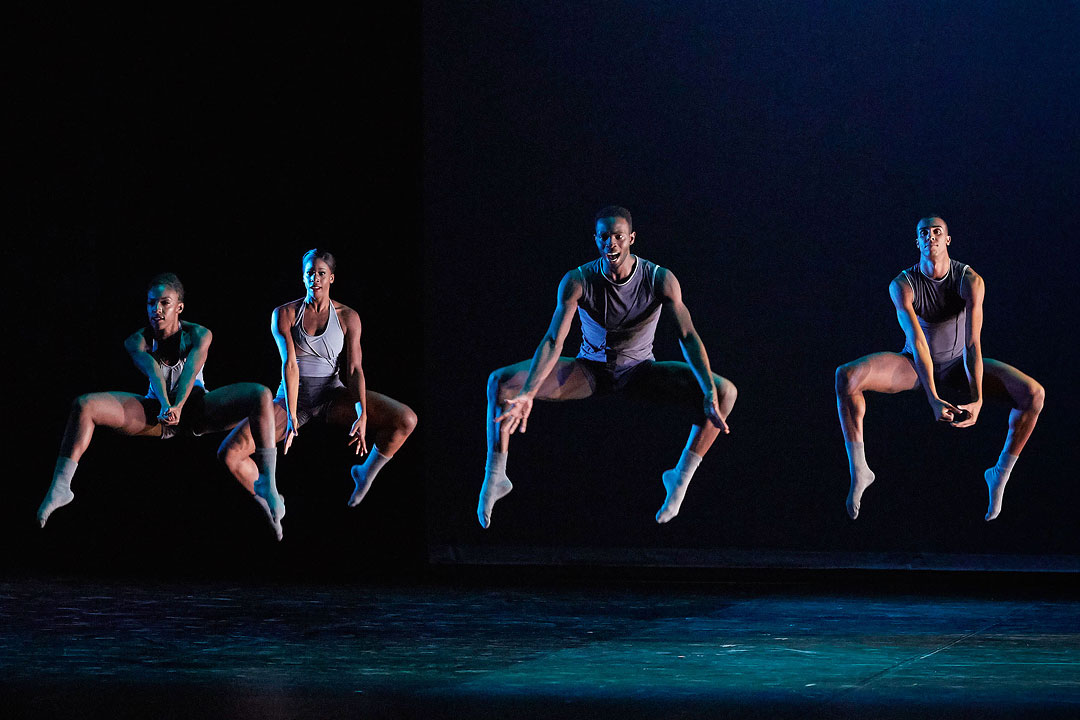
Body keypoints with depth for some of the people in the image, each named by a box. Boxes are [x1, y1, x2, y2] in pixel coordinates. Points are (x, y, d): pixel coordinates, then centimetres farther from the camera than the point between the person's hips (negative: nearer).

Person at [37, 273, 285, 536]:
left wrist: (178, 406, -49)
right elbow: (152, 371, -30)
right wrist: (165, 405, -51)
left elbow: (191, 370, -30)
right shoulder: (137, 341, -9)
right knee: (83, 406, -22)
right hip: (155, 412, 1)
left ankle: (266, 484, -29)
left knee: (262, 396, -30)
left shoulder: (199, 335, -11)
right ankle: (60, 487, -22)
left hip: (197, 408, -1)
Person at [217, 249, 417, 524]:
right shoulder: (285, 314, -4)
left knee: (406, 420, -21)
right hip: (293, 396, -1)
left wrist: (362, 415, -24)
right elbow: (290, 363, -15)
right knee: (229, 453, -21)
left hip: (332, 396, 1)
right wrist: (291, 416, -26)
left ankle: (366, 473, 7)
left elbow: (354, 368, -9)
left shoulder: (347, 317, -1)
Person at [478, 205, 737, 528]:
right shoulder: (577, 281, -19)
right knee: (500, 382, -22)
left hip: (639, 371, 0)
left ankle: (682, 477, -12)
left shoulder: (660, 280, -18)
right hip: (590, 369, 0)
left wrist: (711, 394, -39)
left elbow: (688, 336, -24)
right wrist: (526, 395, -42)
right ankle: (495, 478, -12)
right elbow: (554, 340, -27)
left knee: (724, 392, -23)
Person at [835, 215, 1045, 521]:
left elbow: (973, 343, -28)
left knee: (1034, 394, -22)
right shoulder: (901, 285, -21)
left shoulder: (970, 281, -21)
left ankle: (1000, 475, -4)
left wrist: (977, 401, -40)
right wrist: (934, 400, -42)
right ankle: (858, 472, -21)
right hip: (914, 366, 0)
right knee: (846, 377, -29)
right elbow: (917, 342, -31)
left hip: (957, 366, 1)